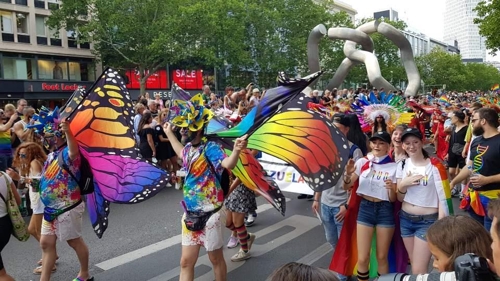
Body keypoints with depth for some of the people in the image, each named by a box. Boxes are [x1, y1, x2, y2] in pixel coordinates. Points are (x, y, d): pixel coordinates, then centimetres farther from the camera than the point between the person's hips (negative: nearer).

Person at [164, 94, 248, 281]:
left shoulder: (210, 148, -19)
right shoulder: (189, 147, 3)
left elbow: (228, 164, -37)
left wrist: (236, 151, -58)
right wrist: (169, 133, 36)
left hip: (208, 215, -7)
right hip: (190, 214, 7)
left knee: (216, 259, 13)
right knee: (186, 261, 13)